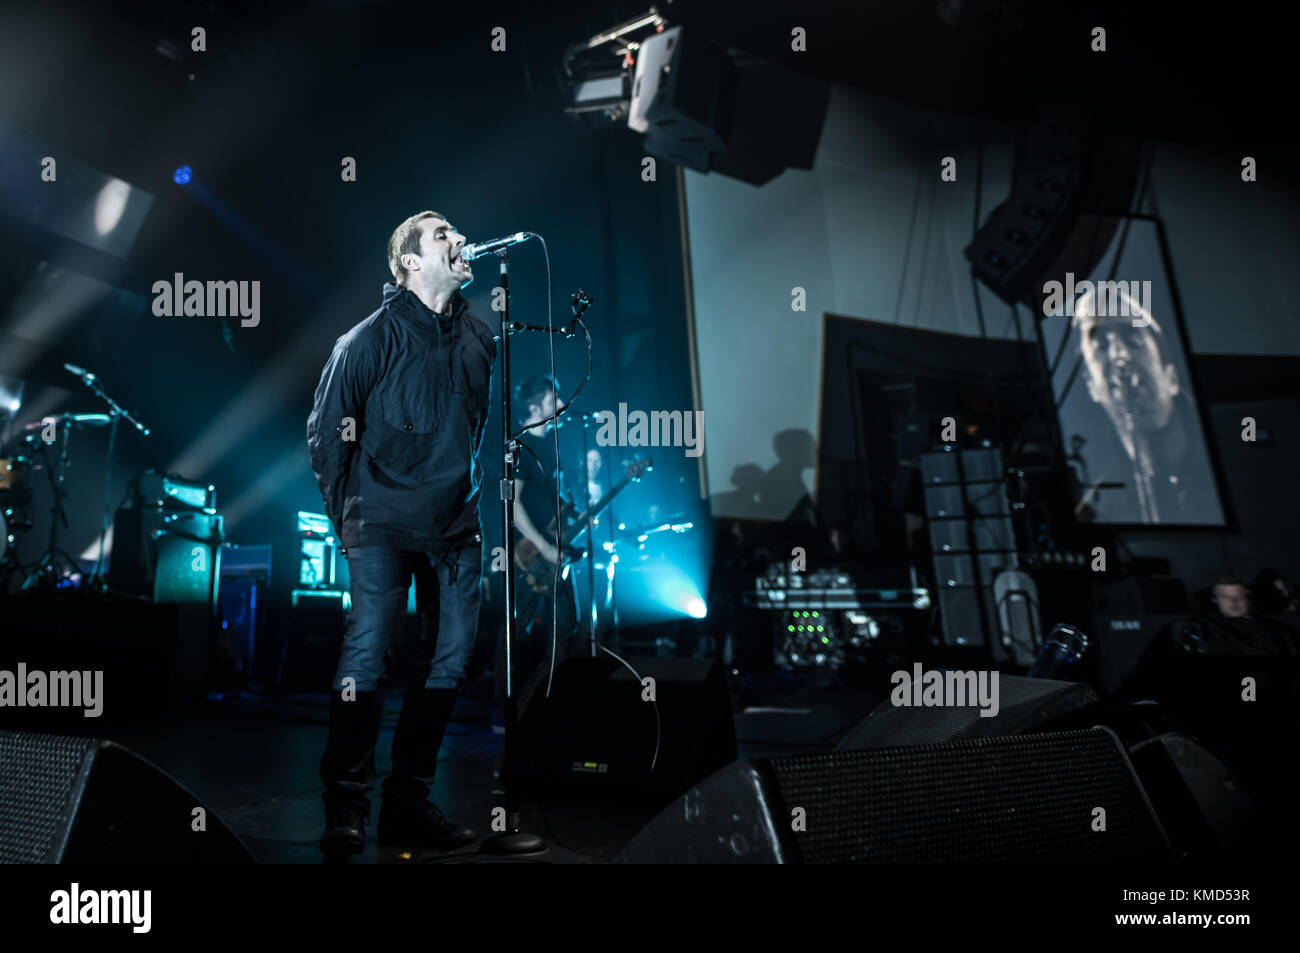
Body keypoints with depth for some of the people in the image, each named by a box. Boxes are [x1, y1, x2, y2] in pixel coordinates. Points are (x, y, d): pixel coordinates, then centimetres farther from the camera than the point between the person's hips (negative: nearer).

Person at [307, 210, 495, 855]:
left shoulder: (480, 339, 11)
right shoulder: (371, 339, -3)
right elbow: (326, 432, 1)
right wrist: (346, 517, 0)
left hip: (457, 530, 5)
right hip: (385, 526, -5)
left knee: (447, 662, 5)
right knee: (366, 655, -8)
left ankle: (409, 802, 17)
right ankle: (345, 807, 6)